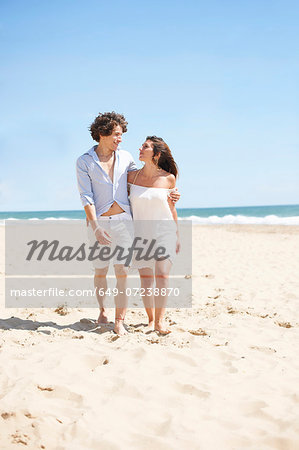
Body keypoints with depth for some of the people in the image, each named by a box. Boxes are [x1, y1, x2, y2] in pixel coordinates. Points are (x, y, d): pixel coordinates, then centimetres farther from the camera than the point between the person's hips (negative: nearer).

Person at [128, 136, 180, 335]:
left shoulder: (168, 178, -3)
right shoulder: (132, 176, 1)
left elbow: (172, 207, 6)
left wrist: (177, 236, 10)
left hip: (165, 231, -2)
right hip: (141, 232, 2)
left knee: (162, 274, -12)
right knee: (145, 277, 2)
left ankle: (160, 320, -11)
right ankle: (151, 319, 11)